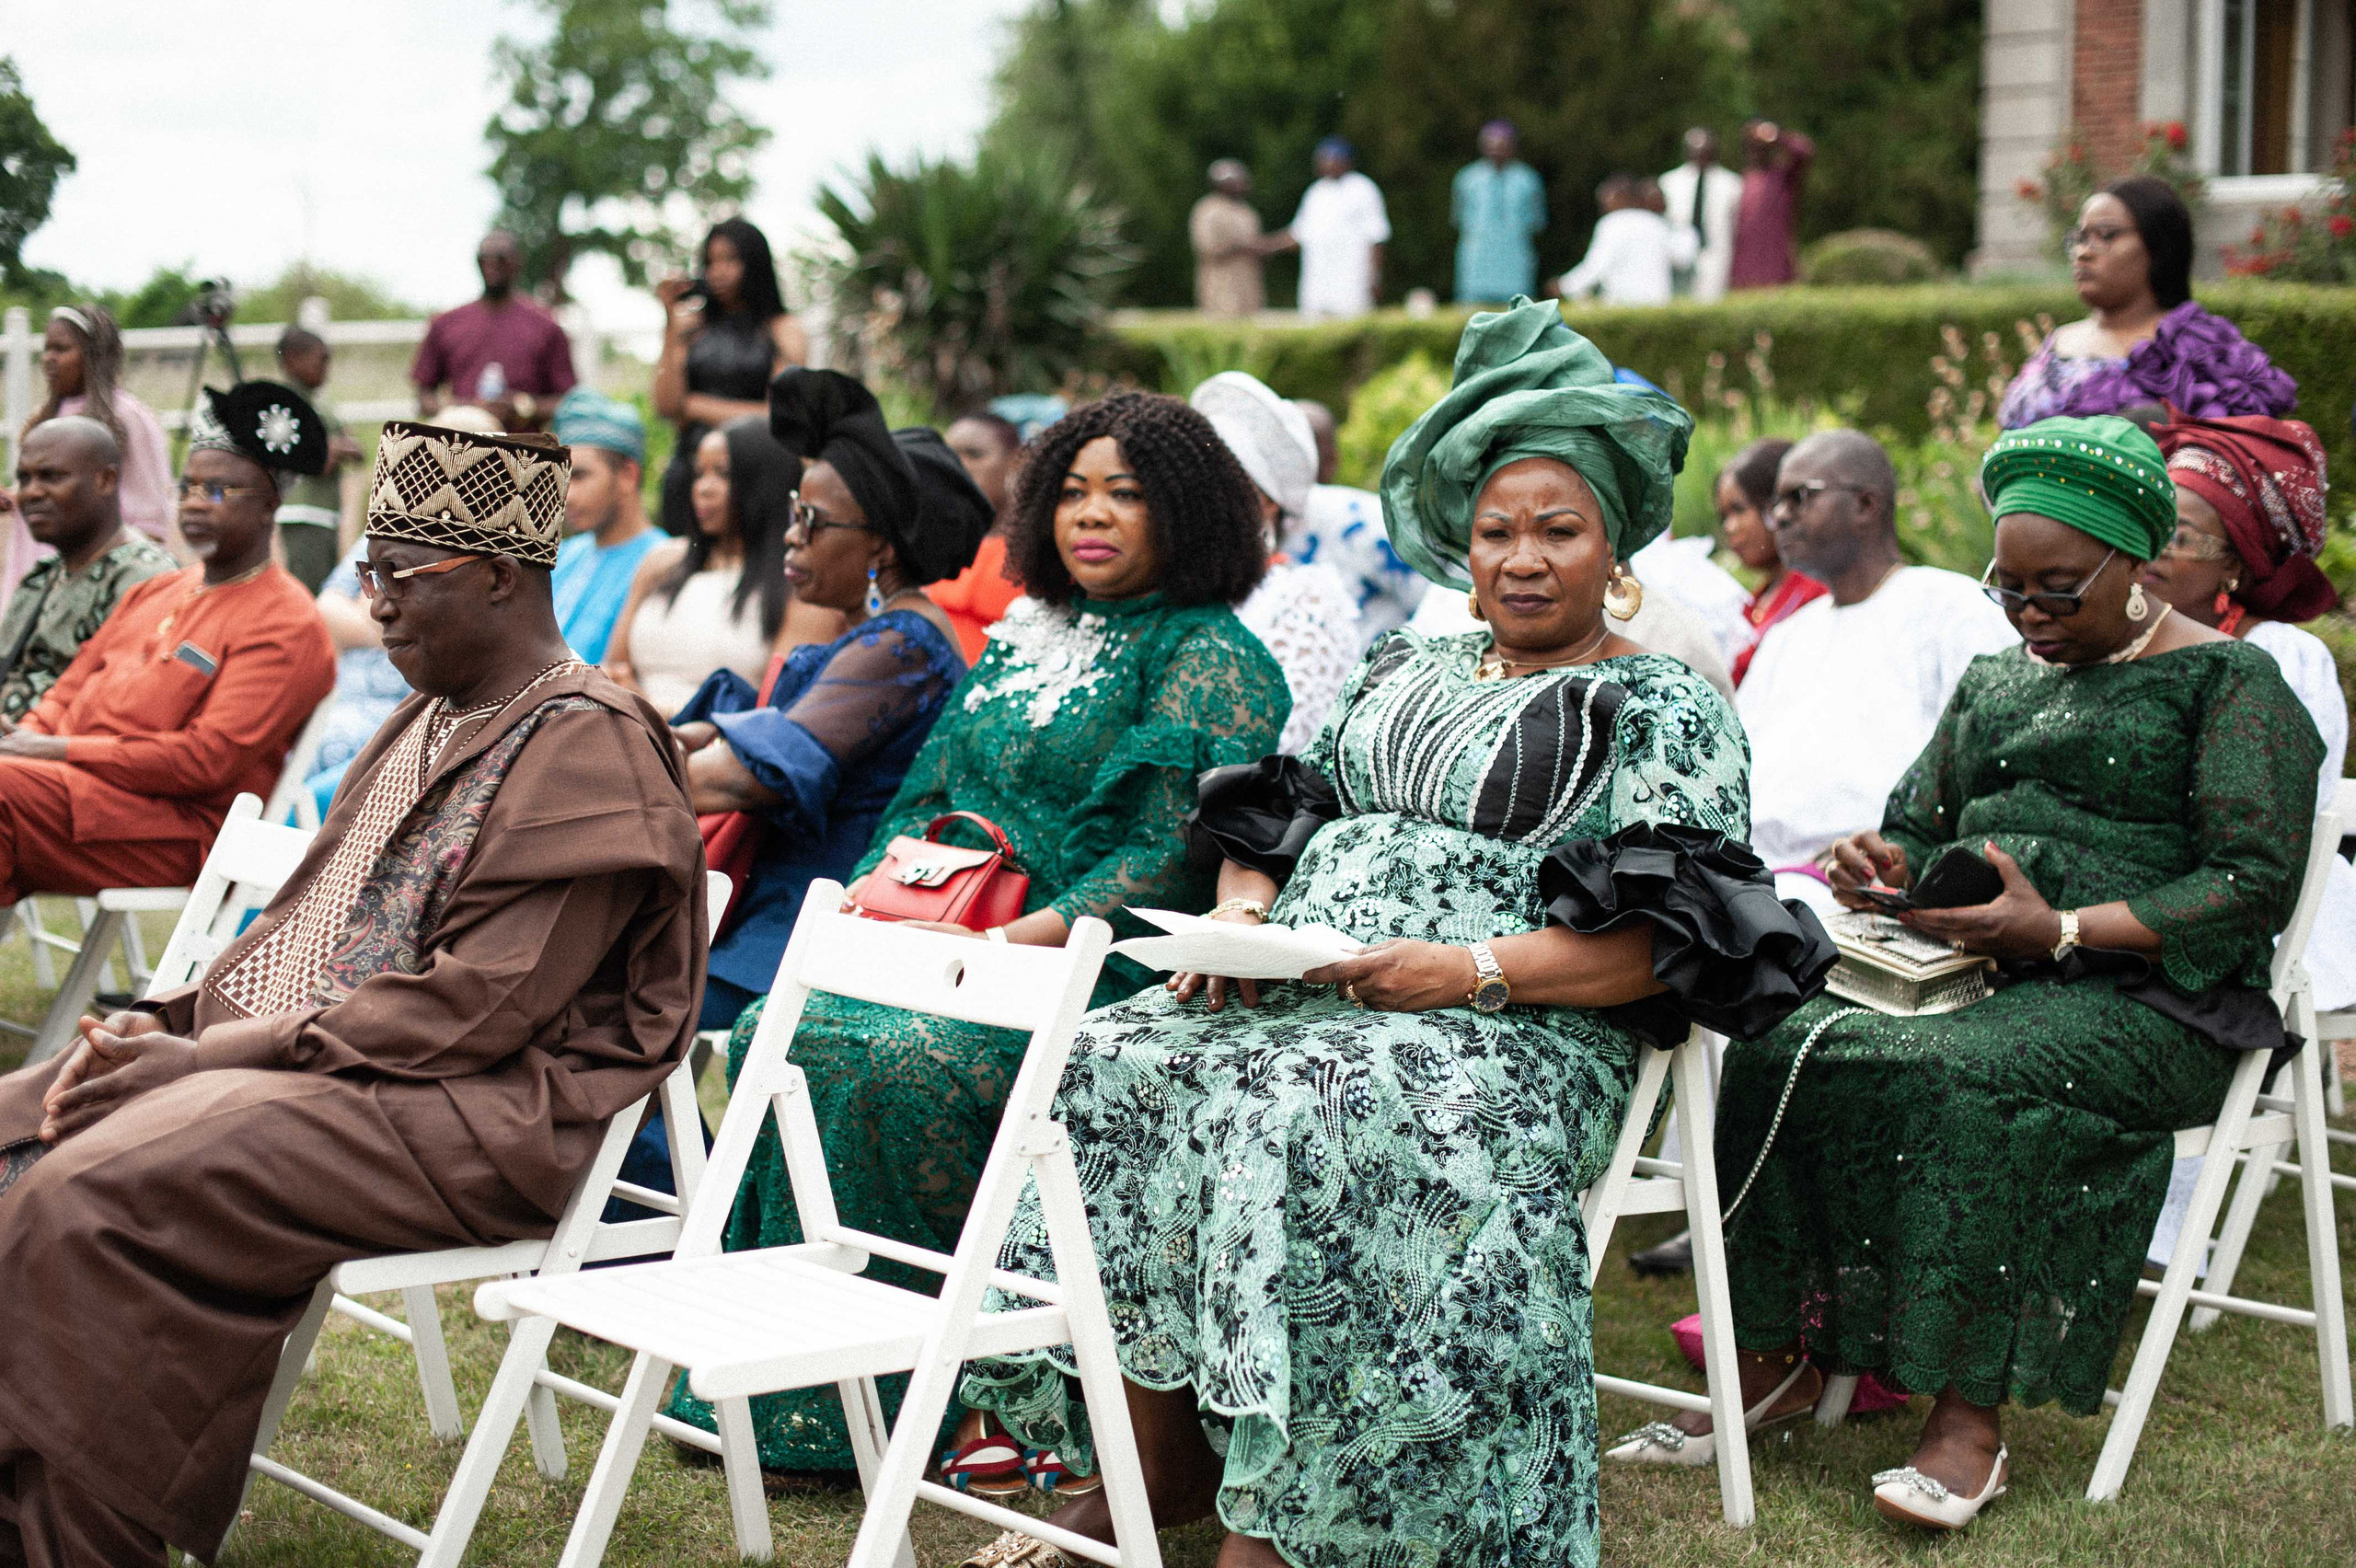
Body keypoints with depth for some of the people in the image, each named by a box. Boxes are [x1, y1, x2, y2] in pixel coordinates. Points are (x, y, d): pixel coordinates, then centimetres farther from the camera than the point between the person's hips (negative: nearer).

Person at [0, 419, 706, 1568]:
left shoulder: (589, 752, -13)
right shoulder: (432, 724, 19)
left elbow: (475, 1010, -19)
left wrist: (218, 1054, -16)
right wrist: (172, 1021, 3)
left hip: (469, 1119, -10)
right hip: (292, 1056, 10)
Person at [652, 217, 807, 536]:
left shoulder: (782, 330, 4)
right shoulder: (694, 324, 11)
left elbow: (779, 415, -2)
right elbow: (666, 405, 1)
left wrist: (696, 406, 3)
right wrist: (672, 327, -2)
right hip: (689, 466, 2)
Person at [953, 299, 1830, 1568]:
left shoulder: (1664, 710, 5)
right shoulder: (1407, 672, 26)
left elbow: (1669, 938, -7)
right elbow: (1278, 807, 24)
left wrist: (1474, 968, -19)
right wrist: (1245, 909, 1)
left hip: (1521, 1032, -6)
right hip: (1300, 994, 7)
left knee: (1306, 1117, -37)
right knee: (1116, 1066, -21)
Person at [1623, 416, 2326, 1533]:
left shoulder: (2228, 680, 1)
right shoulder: (1993, 679, 22)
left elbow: (2257, 884, -9)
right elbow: (1918, 823, 27)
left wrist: (2063, 931, -19)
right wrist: (1882, 866, 0)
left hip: (2143, 990, -6)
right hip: (1966, 968, 6)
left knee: (1971, 1080, -38)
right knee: (1781, 1047, -23)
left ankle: (1970, 1419, -32)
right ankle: (1772, 1360, -18)